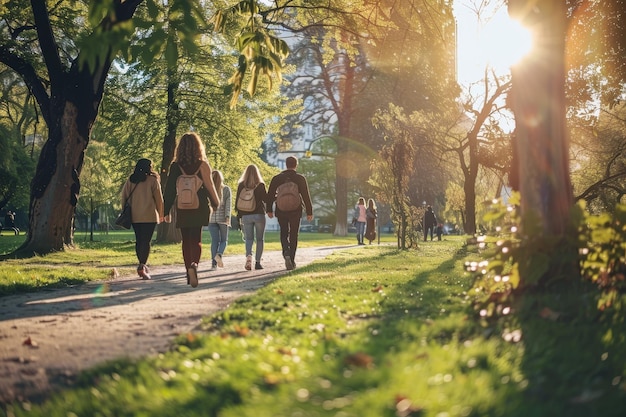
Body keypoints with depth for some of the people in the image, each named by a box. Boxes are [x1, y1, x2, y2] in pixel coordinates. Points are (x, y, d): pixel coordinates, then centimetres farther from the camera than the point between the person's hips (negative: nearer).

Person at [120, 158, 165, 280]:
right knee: (146, 241, -6)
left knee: (139, 240, 15)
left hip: (134, 216, 5)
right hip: (149, 215, -5)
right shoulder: (153, 180, -4)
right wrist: (160, 214, 9)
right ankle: (142, 266, -15)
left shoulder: (130, 180, 7)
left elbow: (124, 196, 6)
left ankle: (142, 265, 23)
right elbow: (158, 198, -2)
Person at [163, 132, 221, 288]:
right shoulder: (203, 165, -5)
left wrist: (166, 211, 6)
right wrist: (216, 203, 13)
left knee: (186, 241, 12)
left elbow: (169, 190, 0)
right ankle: (194, 264, -25)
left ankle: (190, 273, 13)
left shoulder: (175, 167, -2)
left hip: (183, 211, 1)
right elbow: (209, 186, -3)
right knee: (196, 240, 2)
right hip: (200, 209, -1)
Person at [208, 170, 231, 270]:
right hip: (222, 217, -1)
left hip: (211, 218, 1)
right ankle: (219, 254, -18)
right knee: (224, 240, 11)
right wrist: (227, 216, -13)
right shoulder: (226, 189, 1)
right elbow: (228, 204, -8)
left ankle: (214, 263, -5)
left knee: (215, 240, 4)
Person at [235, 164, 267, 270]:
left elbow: (237, 201, 4)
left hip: (246, 215, 2)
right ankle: (257, 262, 4)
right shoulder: (260, 185, -4)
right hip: (259, 215, -2)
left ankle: (248, 256, -20)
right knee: (260, 239, 8)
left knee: (249, 238, 7)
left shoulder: (241, 185, 2)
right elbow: (266, 199, -4)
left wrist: (239, 216, 11)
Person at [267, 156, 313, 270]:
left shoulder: (277, 178, 2)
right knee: (293, 236, 10)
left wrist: (269, 210, 8)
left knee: (284, 234, 12)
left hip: (281, 211, 1)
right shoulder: (300, 178, -3)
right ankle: (292, 260, 10)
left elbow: (270, 195, 1)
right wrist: (309, 212, -2)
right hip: (295, 211, -1)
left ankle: (286, 253, -13)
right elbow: (306, 196, -6)